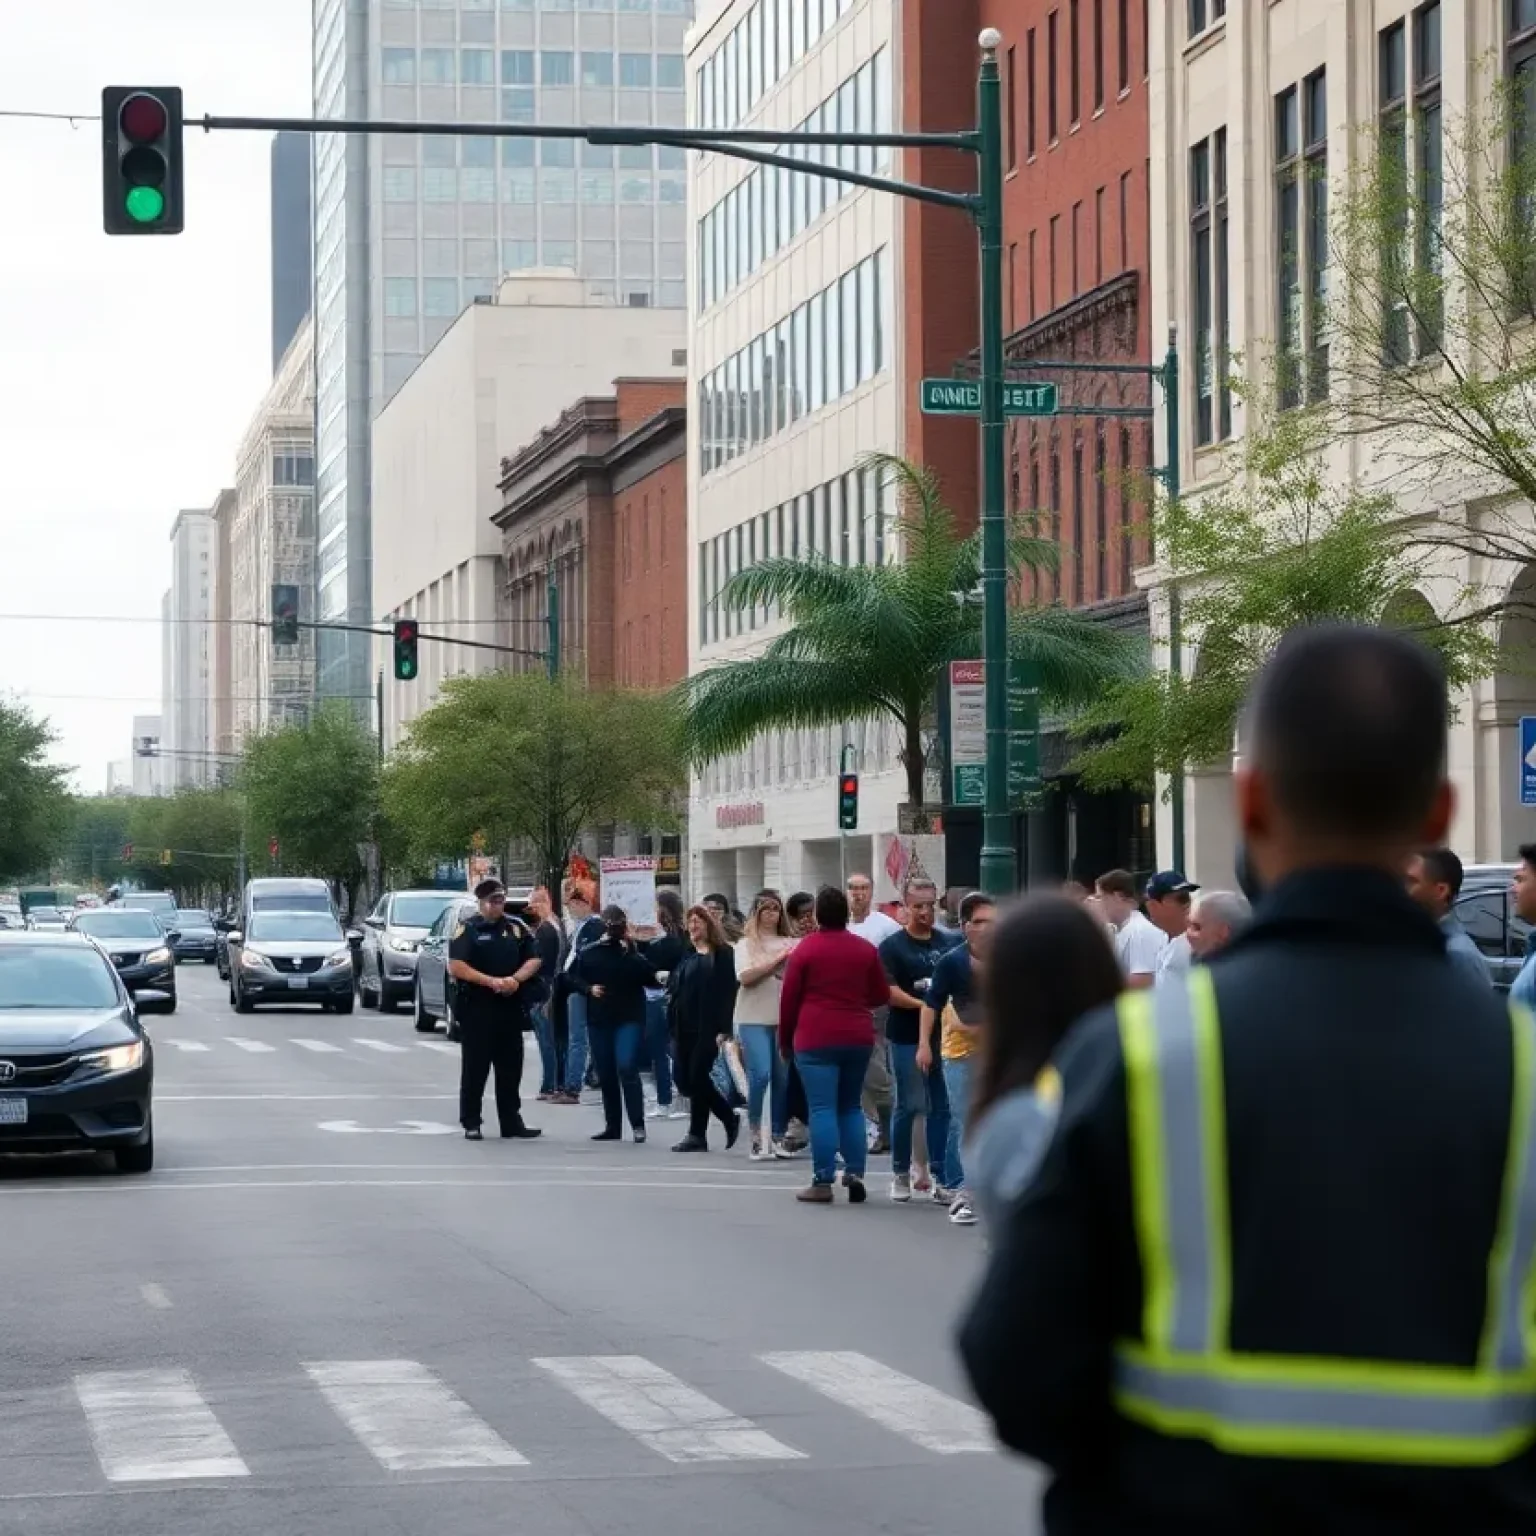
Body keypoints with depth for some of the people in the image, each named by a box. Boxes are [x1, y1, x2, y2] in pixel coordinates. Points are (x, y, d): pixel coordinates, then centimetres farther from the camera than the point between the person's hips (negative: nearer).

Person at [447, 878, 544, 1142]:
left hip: (511, 1007, 4)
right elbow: (455, 967, -13)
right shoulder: (467, 930, -3)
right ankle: (471, 1124, 4)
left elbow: (533, 960, 9)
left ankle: (511, 1121, 14)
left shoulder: (517, 928, 11)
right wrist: (491, 981, -19)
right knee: (475, 1068, -1)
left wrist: (515, 979, -11)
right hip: (477, 1008, -4)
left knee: (511, 1067, 7)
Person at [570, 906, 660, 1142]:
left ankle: (638, 1125, -15)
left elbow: (651, 980, -11)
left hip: (630, 1018, -4)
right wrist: (588, 989, -7)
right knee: (606, 1075, 7)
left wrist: (633, 954, -17)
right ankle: (612, 1126, 16)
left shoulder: (634, 952, -1)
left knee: (627, 1068, -17)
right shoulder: (589, 953, 6)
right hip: (599, 1019, 4)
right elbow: (574, 978, 12)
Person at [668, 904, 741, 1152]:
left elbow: (728, 991, -11)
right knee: (686, 1080, 5)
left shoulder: (722, 954, -4)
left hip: (708, 1027, -7)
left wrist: (724, 1029, -17)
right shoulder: (685, 954, 17)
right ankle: (730, 1118, 21)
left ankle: (697, 1135, 3)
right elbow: (673, 986, 18)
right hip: (684, 1027, 7)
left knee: (697, 1078, -6)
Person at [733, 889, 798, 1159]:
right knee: (760, 1075, -13)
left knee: (783, 1079, 3)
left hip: (785, 1018, 3)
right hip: (755, 1019, -3)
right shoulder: (746, 944, 6)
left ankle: (778, 1138, 12)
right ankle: (755, 1136, -1)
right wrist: (777, 960, -11)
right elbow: (746, 977, -9)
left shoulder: (791, 943, 11)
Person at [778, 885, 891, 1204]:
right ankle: (855, 1172, 4)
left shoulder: (806, 949, -4)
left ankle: (823, 1182, -7)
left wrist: (785, 1040, 9)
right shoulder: (865, 950, 5)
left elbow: (789, 998, -2)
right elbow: (881, 995, 11)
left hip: (816, 1039, -4)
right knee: (850, 1107, 15)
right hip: (858, 1037, 4)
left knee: (822, 1108, -4)